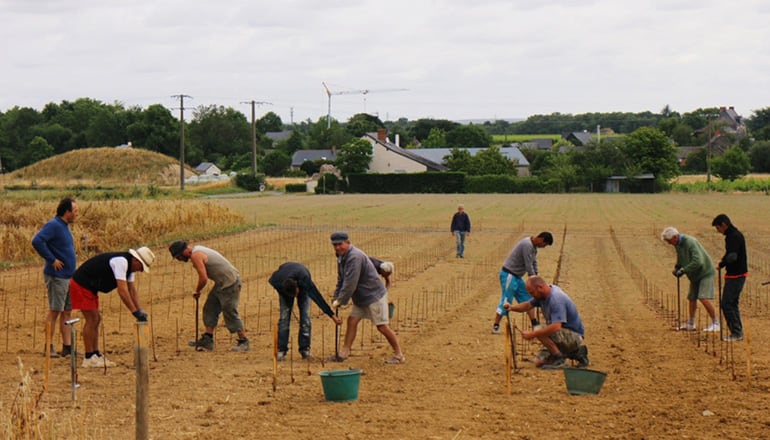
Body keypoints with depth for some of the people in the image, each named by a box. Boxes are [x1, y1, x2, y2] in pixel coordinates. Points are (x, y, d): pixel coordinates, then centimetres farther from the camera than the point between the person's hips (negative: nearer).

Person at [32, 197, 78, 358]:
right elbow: (37, 241, -27)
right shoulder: (53, 225, -15)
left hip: (68, 276, 9)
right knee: (54, 311, -5)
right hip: (57, 276, -9)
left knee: (67, 311, 10)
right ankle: (48, 348, 0)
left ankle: (67, 346, 14)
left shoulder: (64, 226, 14)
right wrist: (52, 260, -22)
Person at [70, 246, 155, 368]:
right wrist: (135, 312, -28)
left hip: (90, 287, 11)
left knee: (96, 319, 10)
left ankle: (96, 355, 15)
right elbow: (122, 291, -31)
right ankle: (89, 358, -6)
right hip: (81, 285, -11)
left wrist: (140, 310, -2)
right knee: (92, 319, -10)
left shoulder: (130, 265, 7)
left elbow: (132, 289, 9)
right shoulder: (121, 262, -26)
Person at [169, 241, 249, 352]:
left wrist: (197, 291, -5)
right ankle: (207, 340, 12)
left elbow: (204, 278, -22)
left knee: (230, 313, -5)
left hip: (230, 283, -11)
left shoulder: (196, 255, -17)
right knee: (210, 309, 11)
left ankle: (243, 342, 3)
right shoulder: (197, 250, 14)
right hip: (221, 283, 11)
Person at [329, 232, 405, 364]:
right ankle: (344, 352, 10)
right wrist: (336, 298, 5)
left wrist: (340, 300, -19)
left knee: (382, 326, -5)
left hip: (374, 295, -10)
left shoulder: (355, 257, -24)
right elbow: (341, 280, 16)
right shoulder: (341, 257, 8)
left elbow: (350, 283, -26)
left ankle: (399, 355, 5)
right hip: (360, 298, 10)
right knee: (352, 321, 5)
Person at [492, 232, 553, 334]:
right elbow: (528, 266, -21)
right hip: (509, 275, -10)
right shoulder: (527, 245, -23)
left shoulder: (533, 246, 9)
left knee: (527, 298, 11)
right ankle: (495, 327, -3)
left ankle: (535, 324, 15)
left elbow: (534, 263, 15)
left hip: (517, 276, 10)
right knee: (506, 301, -8)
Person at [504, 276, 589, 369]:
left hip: (574, 336, -10)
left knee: (539, 330, -27)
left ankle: (560, 360, -15)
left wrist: (533, 334, -32)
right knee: (539, 362, 6)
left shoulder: (556, 299, -28)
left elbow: (556, 327, -38)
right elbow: (528, 305, 15)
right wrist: (512, 307, -4)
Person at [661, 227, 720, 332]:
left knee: (704, 298, -17)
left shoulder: (690, 242, -27)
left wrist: (683, 270, -27)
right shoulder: (678, 244, 2)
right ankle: (690, 324, 27)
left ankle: (715, 324, -7)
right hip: (695, 276, 9)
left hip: (705, 273, -9)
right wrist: (676, 268, 1)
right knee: (692, 299, 14)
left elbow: (698, 261, -34)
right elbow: (680, 259, 20)